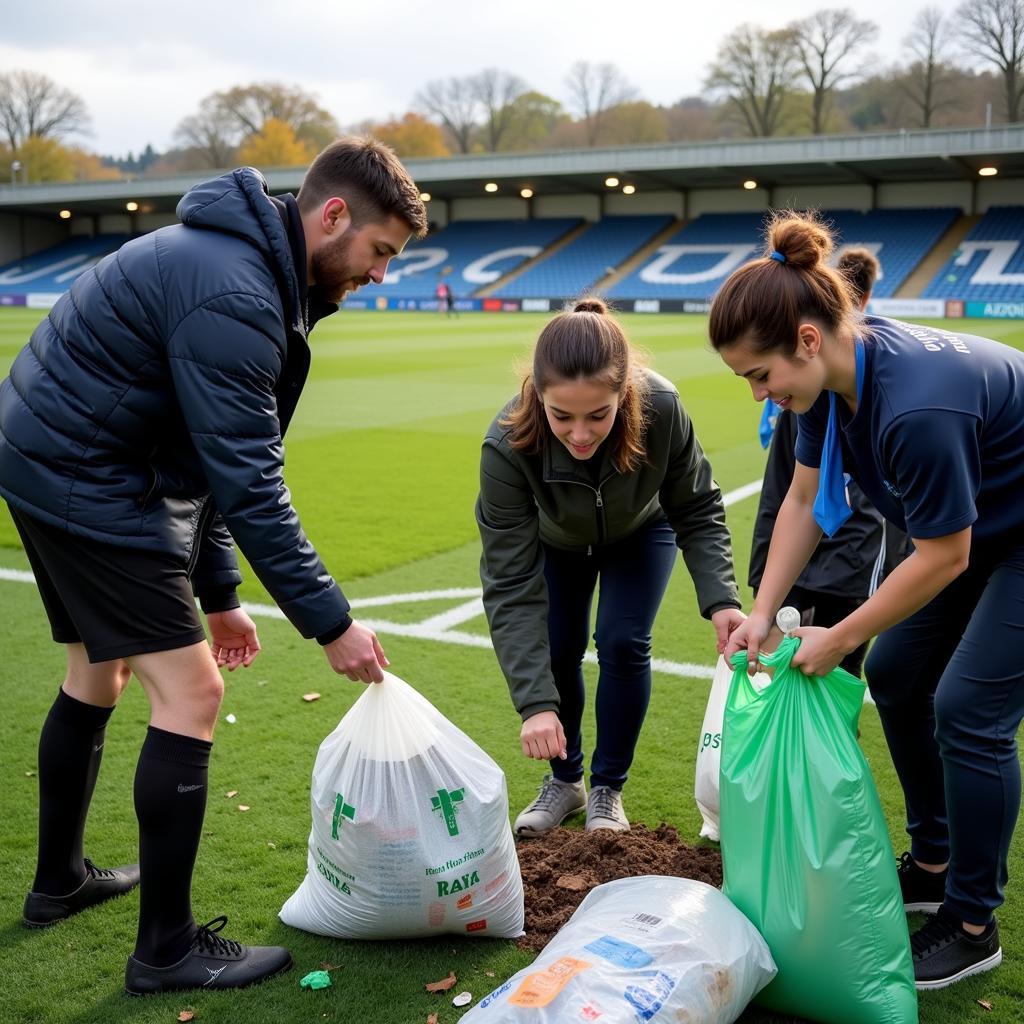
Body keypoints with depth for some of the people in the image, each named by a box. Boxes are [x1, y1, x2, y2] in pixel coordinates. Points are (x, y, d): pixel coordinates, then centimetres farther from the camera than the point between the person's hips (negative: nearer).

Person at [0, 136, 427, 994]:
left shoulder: (239, 260, 10)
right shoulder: (233, 295, -23)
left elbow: (210, 455, 12)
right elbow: (249, 483, -25)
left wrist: (217, 591, 13)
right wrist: (329, 622, -19)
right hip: (84, 479, -11)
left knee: (100, 671, 23)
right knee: (189, 692, -7)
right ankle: (168, 949, 6)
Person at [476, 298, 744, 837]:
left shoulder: (661, 408, -40)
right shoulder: (507, 445, -42)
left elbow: (697, 512, -22)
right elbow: (510, 583, -36)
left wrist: (719, 599, -37)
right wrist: (535, 703, -41)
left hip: (641, 533, 0)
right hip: (556, 541, 0)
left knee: (622, 643, -11)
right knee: (557, 651, -2)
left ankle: (607, 790, 10)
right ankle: (565, 780, 24)